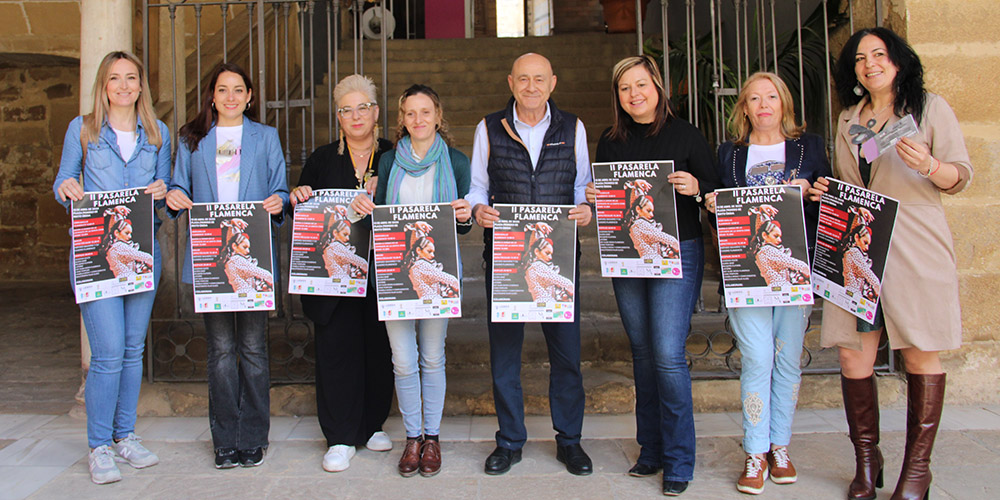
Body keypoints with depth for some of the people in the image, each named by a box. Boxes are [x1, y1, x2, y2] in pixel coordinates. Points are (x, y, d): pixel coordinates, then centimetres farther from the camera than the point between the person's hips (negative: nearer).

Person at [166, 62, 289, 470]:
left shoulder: (266, 137, 13)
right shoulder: (192, 140, 15)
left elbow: (279, 190, 8)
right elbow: (180, 188, 13)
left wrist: (278, 201, -15)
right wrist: (174, 198, -11)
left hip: (254, 255, -1)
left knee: (252, 347, 3)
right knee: (220, 348, 4)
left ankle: (253, 438, 13)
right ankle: (225, 440, 14)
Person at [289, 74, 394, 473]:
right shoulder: (322, 159, 11)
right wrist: (299, 198, -9)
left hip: (381, 271, 0)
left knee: (378, 347, 5)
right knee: (337, 347, 0)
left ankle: (373, 425, 23)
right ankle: (341, 438, 10)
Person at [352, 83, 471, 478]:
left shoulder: (456, 161, 5)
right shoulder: (389, 161, 9)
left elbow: (462, 225, 7)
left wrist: (465, 218, -15)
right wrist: (364, 207, -7)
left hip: (437, 269, -1)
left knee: (432, 357, 7)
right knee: (403, 360, 4)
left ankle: (432, 437, 22)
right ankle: (412, 437, 20)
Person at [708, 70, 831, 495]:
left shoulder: (810, 146, 12)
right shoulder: (729, 153, 13)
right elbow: (721, 212, 14)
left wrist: (807, 190, -10)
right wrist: (713, 206, -8)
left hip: (795, 265, 1)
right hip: (746, 268, -1)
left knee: (788, 359, 5)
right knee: (757, 360, -7)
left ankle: (780, 447, 20)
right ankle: (755, 454, 4)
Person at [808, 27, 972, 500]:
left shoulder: (930, 107, 6)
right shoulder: (848, 119, 18)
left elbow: (962, 175, 1)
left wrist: (929, 166, -20)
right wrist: (824, 190, 3)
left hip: (914, 245, -3)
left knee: (920, 353, 1)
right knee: (853, 354, -1)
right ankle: (866, 461, 12)